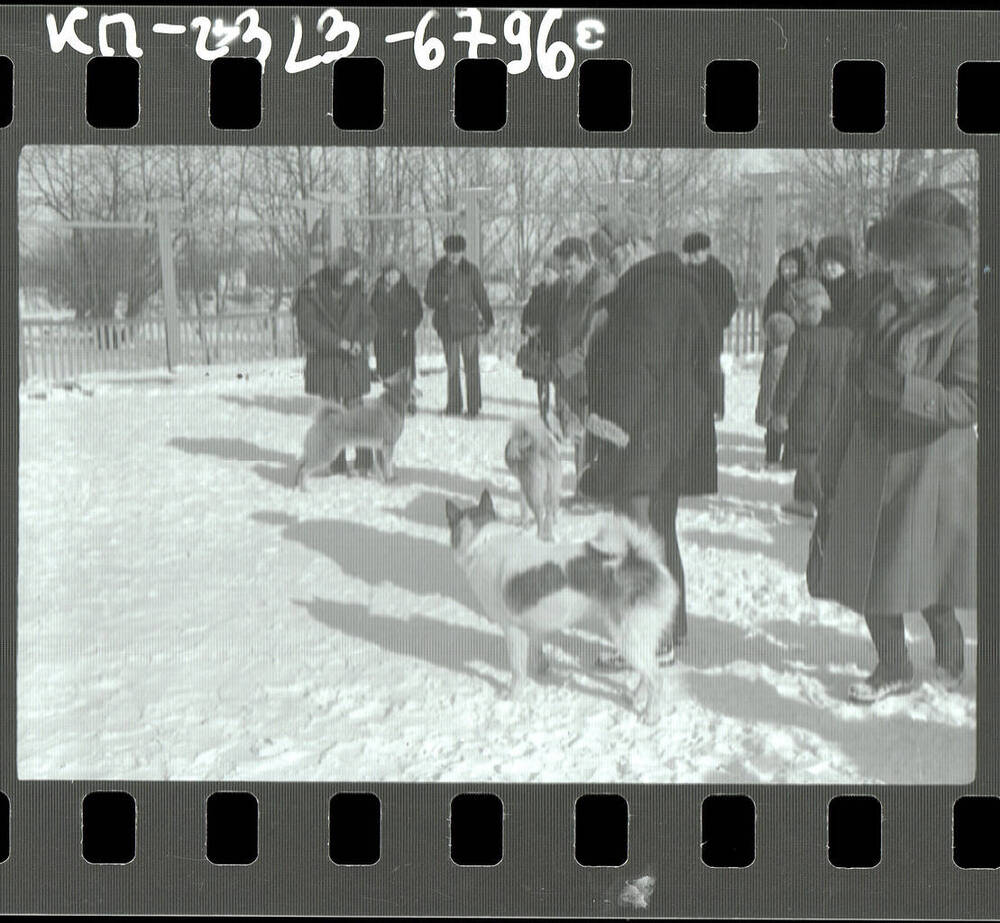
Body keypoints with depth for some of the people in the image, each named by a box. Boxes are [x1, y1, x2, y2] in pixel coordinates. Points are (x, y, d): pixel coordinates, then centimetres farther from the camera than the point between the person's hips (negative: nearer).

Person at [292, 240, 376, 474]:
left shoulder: (354, 290, 2)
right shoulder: (310, 292, -11)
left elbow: (368, 321, 4)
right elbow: (308, 329, -18)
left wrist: (359, 342, -16)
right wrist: (340, 343, -21)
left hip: (353, 363, 2)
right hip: (324, 361, -2)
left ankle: (364, 462, 8)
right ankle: (337, 464, 13)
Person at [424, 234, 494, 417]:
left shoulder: (471, 271, 3)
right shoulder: (436, 272, 5)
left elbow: (481, 297, 8)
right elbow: (428, 298, 5)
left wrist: (488, 320, 4)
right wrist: (442, 299, -16)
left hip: (468, 325, -2)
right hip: (447, 325, 2)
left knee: (471, 366, -7)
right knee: (452, 367, 7)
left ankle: (474, 407, -3)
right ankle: (454, 405, 16)